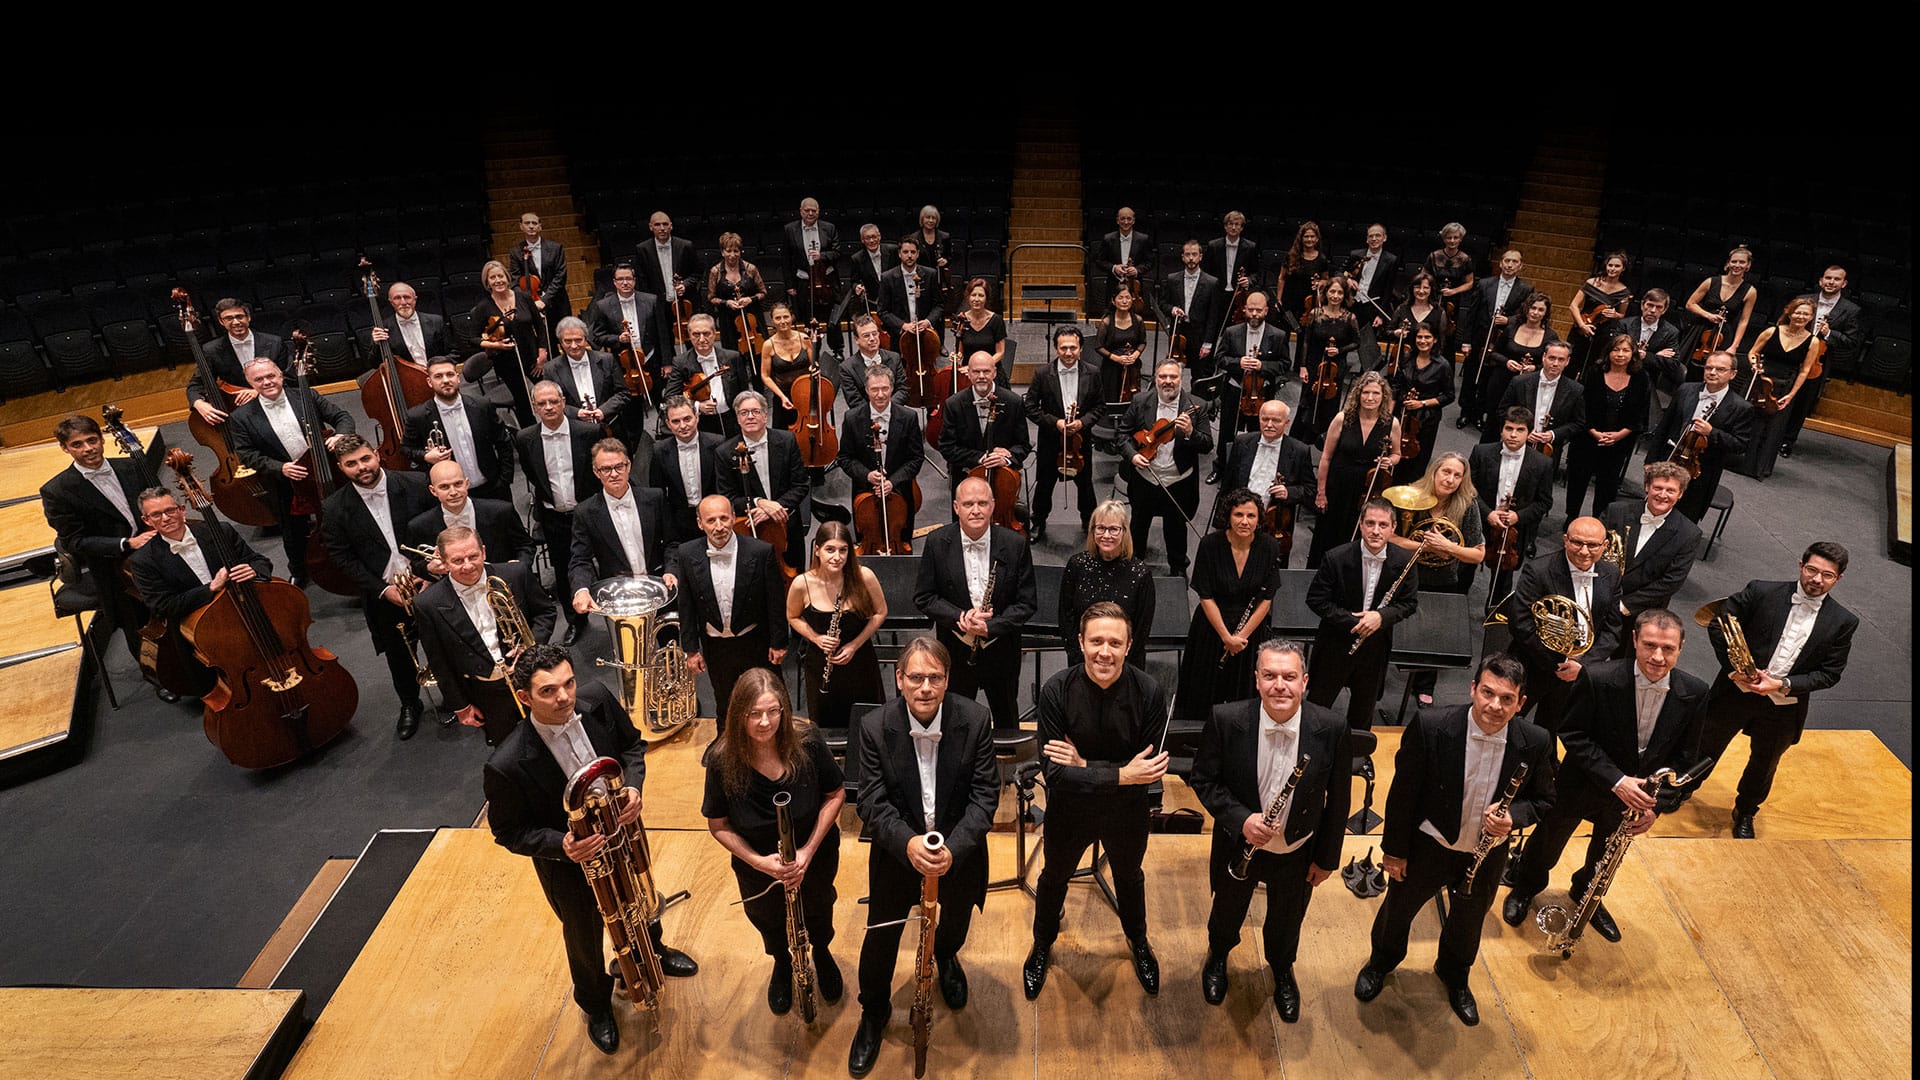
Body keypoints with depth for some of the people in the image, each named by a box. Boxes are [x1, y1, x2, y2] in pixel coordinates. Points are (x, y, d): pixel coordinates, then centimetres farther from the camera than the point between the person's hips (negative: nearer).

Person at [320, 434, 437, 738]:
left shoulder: (414, 486, -10)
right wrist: (382, 589, -12)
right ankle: (409, 705, 40)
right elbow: (341, 556, -5)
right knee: (398, 655, 17)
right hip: (382, 595, 1)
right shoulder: (335, 508, -9)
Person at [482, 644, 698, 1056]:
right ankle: (596, 1003, 57)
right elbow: (508, 832, -19)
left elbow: (632, 743, -5)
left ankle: (652, 951, 68)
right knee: (585, 937, 25)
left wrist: (632, 784, -23)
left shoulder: (597, 700, -25)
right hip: (570, 863, -4)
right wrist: (561, 846, -35)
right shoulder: (506, 767, -36)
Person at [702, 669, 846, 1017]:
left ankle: (822, 954, 64)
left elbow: (836, 794, -14)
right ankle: (782, 964, 63)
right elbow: (719, 826, -14)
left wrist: (808, 851, -21)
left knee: (818, 912, 29)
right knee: (769, 922, 27)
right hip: (757, 867, 0)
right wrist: (759, 861, -26)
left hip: (815, 856, 0)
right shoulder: (722, 760, -28)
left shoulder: (807, 741, -28)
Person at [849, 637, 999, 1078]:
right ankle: (873, 1013, 36)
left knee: (955, 922, 23)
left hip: (959, 848, 1)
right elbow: (872, 802, -16)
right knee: (881, 935, 6)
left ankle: (945, 957, 61)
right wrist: (908, 843, -33)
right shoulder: (875, 727, -19)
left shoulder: (975, 721, -18)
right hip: (898, 848, -1)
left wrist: (954, 848, -28)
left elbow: (985, 795, -15)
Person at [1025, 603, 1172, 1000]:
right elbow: (1052, 771, -28)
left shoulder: (1148, 691, -25)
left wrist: (1084, 765, -32)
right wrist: (1120, 775, -37)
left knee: (1129, 878, 29)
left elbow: (1152, 767, -22)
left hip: (1128, 813, 1)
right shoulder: (1057, 690, -27)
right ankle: (1042, 945, 56)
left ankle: (1138, 941, 61)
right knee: (1054, 878, 26)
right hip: (1069, 810, 0)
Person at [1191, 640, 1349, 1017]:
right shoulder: (1226, 720, -27)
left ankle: (1282, 971, 62)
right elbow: (1203, 779, -14)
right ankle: (1218, 957, 62)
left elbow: (1338, 800, -9)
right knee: (1228, 912, 28)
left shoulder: (1331, 729, -24)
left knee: (1287, 920, 28)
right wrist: (1240, 819, -28)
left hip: (1297, 852, 1)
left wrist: (1327, 858, -1)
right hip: (1238, 846, 0)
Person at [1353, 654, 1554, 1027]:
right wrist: (1394, 850, -10)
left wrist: (1513, 817, -25)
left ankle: (1455, 975, 62)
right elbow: (1403, 792, -17)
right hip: (1427, 847, -2)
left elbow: (1543, 800, -3)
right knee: (1399, 908, 24)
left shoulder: (1536, 743, -20)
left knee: (1469, 921, 29)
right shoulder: (1430, 726, -28)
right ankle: (1381, 962, 57)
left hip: (1487, 857, 2)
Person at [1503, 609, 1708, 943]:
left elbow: (1684, 760, -7)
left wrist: (1656, 804, -17)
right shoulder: (1598, 678, -30)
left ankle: (1587, 894, 58)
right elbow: (1572, 735, -21)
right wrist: (1616, 780, -30)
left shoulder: (1694, 694, -18)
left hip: (1637, 792, 3)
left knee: (1607, 855, 28)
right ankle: (1525, 888, 51)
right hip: (1581, 786, -3)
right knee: (1548, 843, 21)